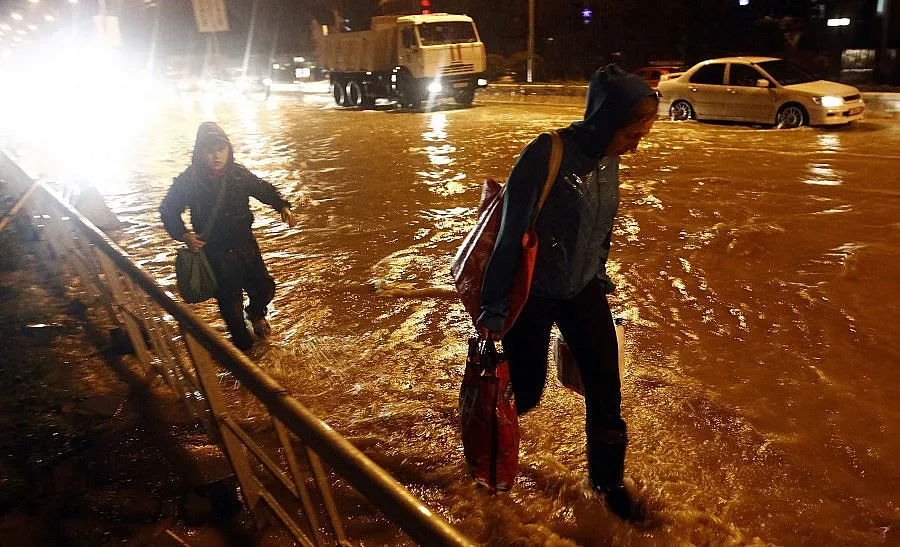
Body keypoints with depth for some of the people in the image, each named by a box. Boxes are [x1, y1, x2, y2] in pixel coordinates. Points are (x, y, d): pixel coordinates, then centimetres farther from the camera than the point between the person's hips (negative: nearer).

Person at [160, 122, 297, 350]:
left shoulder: (239, 174, -9)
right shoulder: (188, 181, -16)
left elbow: (264, 190, 6)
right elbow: (168, 210, -3)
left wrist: (283, 207, -11)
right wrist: (183, 235, -18)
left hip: (246, 246, 3)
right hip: (215, 254, -3)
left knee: (264, 288, 13)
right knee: (230, 301, 6)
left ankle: (256, 313, 50)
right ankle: (243, 343, 32)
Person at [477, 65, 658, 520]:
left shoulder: (607, 158, -4)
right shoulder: (547, 157, -26)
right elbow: (511, 234, -23)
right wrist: (493, 309, -18)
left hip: (583, 290, 6)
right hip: (533, 294, -6)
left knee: (605, 389, 6)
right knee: (525, 395, 8)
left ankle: (607, 480, 28)